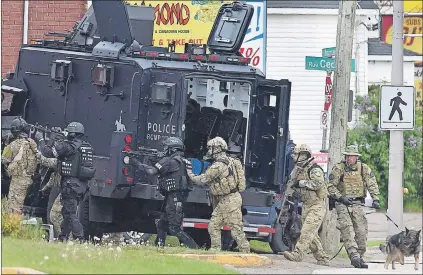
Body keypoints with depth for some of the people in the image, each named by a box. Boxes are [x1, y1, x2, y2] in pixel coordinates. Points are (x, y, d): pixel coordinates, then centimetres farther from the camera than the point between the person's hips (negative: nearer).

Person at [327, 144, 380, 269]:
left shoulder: (364, 169, 4)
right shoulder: (338, 168, -2)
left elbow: (372, 184, 5)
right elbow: (331, 186, -1)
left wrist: (375, 199, -9)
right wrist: (341, 198, -13)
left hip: (357, 203, 3)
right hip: (342, 204, -3)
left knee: (361, 232, -2)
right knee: (347, 230, -19)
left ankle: (359, 257, 11)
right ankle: (354, 256, -29)